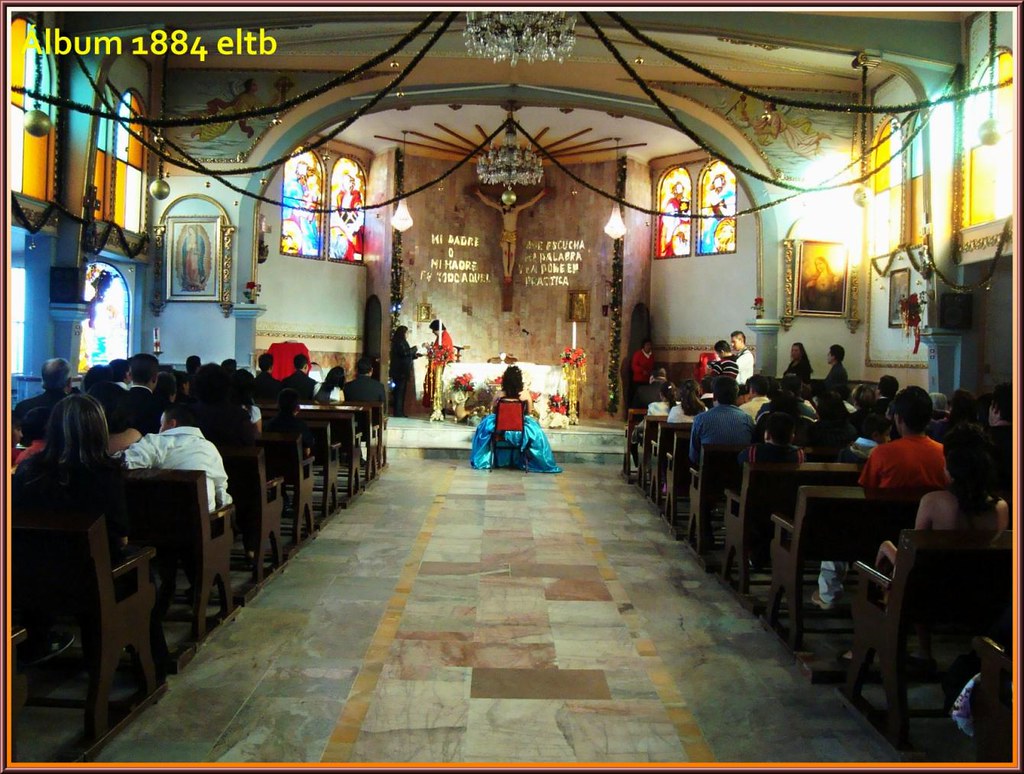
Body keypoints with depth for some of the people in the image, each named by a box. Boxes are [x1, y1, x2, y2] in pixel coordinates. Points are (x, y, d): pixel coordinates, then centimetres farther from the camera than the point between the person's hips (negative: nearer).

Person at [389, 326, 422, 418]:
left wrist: (415, 355, 14)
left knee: (401, 391, 9)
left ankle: (399, 412, 10)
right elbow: (404, 352, -23)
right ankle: (398, 412, -8)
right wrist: (415, 348, -9)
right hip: (400, 372, -10)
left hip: (401, 372, 10)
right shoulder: (399, 342, -9)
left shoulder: (401, 342, 21)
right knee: (400, 391, -9)